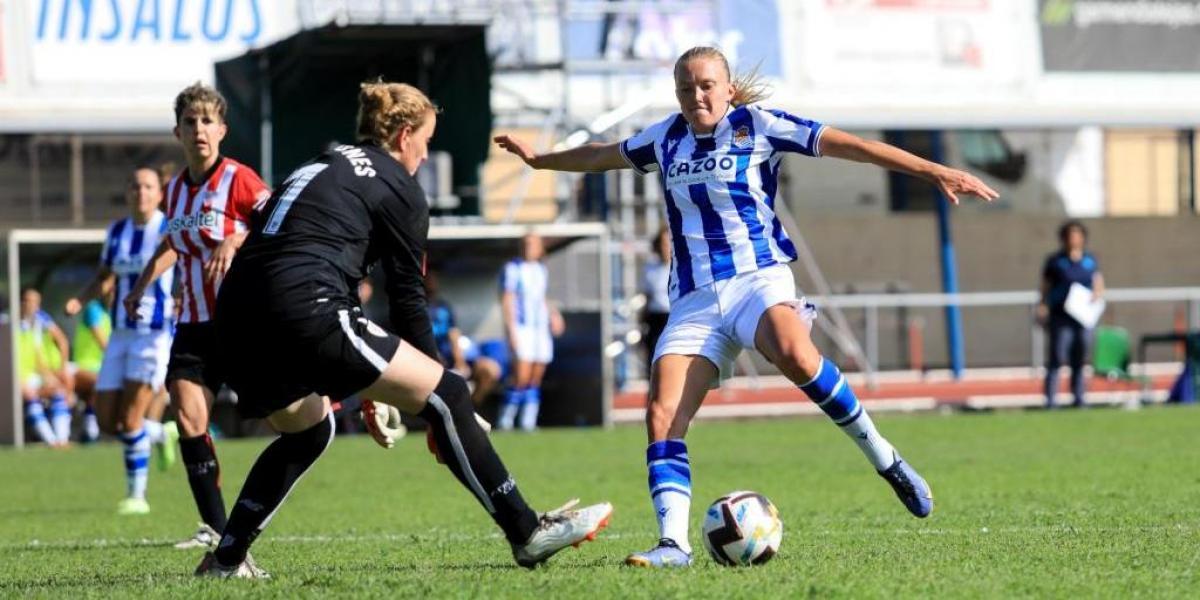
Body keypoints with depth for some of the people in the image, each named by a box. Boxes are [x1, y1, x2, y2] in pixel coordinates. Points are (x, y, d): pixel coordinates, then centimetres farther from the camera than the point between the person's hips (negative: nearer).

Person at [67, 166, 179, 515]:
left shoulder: (171, 230, -6)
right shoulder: (117, 232, 10)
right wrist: (81, 300, 1)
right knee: (108, 422, 2)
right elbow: (105, 277, 19)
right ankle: (162, 434, 31)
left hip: (156, 333, -6)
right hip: (121, 334, 6)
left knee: (130, 418, -13)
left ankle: (136, 495, -1)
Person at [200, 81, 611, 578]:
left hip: (236, 317, 8)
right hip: (305, 313, -8)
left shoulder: (320, 168, 29)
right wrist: (431, 397, 15)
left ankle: (226, 558, 27)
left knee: (307, 430, 32)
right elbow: (407, 297, 7)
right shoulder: (399, 188, 8)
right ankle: (527, 534, -2)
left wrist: (367, 389, 36)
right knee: (446, 394, -1)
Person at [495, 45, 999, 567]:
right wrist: (540, 159, 50)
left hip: (758, 277, -5)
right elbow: (602, 156, 36)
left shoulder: (758, 126, 2)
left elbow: (849, 146, -3)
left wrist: (934, 172, -9)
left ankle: (886, 462, -24)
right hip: (694, 299, 5)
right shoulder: (665, 139, 16)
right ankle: (673, 543, -17)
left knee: (794, 353, -37)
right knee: (662, 417, -15)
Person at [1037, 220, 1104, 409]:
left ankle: (1078, 399, 13)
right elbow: (1044, 288, 6)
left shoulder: (1090, 261, 12)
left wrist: (1097, 295, -4)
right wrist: (1042, 307, -9)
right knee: (1056, 359, -9)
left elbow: (1099, 287, 17)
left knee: (1079, 361, 7)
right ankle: (1050, 400, -10)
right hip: (1060, 317, -3)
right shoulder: (1055, 261, 4)